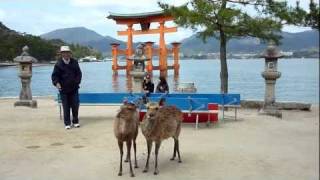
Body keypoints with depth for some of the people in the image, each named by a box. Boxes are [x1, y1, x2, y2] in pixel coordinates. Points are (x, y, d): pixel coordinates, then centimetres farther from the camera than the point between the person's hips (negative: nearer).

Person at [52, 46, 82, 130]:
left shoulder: (74, 62, 4)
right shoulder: (58, 64, -5)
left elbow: (79, 73, 10)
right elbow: (54, 75, -4)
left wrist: (77, 81, -5)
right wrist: (57, 83, -21)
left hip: (74, 88, 2)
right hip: (63, 89, -2)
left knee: (75, 105, 6)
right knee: (66, 107, 3)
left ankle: (75, 121, 22)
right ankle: (67, 123, 14)